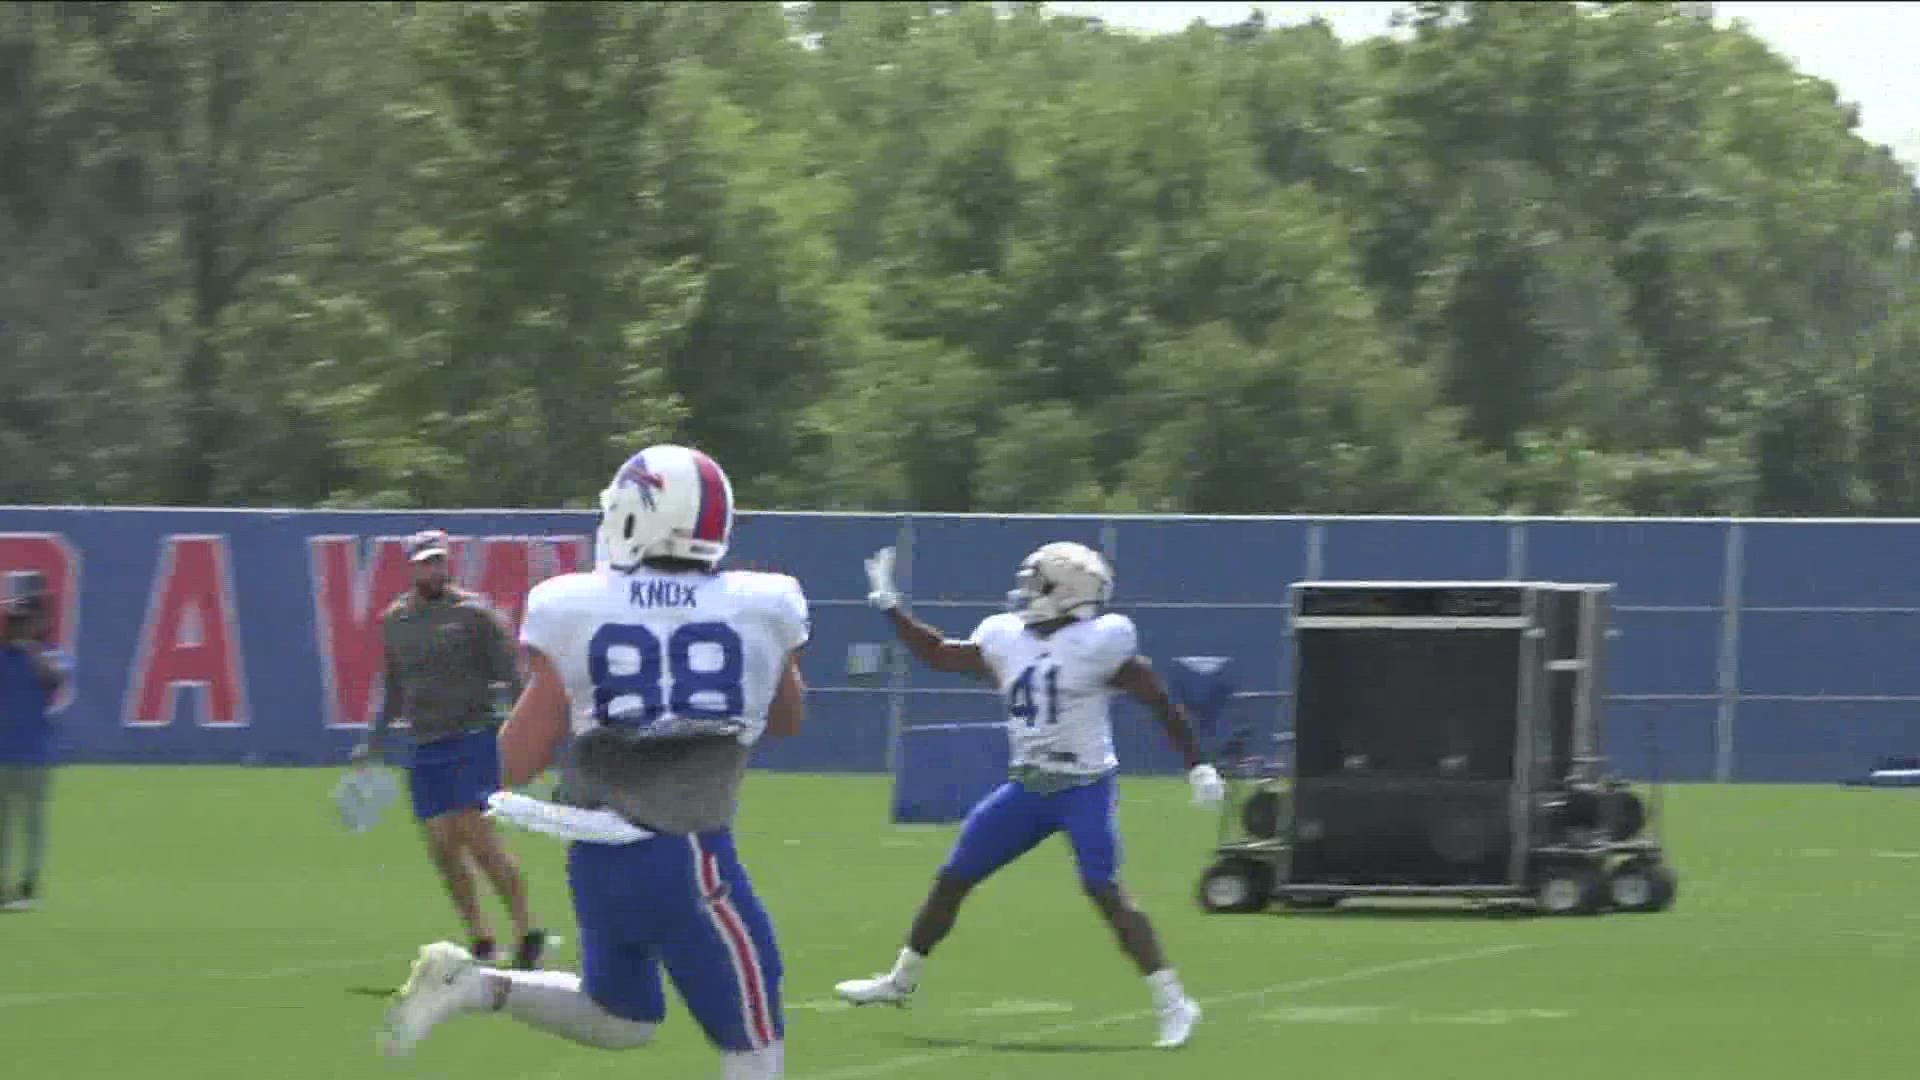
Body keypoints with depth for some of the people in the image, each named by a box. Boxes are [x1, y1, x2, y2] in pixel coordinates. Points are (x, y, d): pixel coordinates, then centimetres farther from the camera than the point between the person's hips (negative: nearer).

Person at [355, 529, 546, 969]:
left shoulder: (472, 613, -5)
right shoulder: (394, 621, 11)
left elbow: (512, 674, -4)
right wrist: (374, 743, 24)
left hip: (474, 735, -5)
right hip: (426, 747, 5)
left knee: (478, 837, -14)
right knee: (442, 846, -1)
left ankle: (527, 930, -4)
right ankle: (481, 939, 10)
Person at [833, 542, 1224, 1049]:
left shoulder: (1098, 645, -15)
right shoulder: (1006, 639, 3)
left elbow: (1161, 703, -9)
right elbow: (938, 655, 18)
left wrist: (1198, 767, -10)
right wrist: (889, 606, 14)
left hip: (1084, 788, -7)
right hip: (1028, 787, 7)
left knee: (1105, 890, -22)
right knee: (952, 878, 12)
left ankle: (1172, 1003, -19)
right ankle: (901, 981, 29)